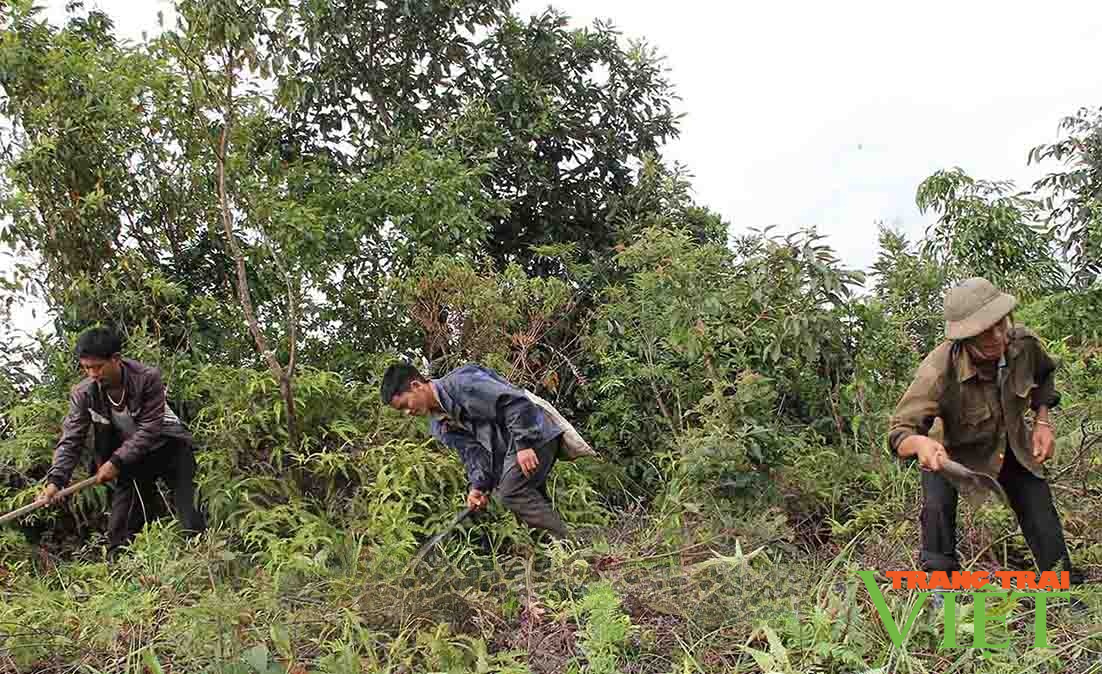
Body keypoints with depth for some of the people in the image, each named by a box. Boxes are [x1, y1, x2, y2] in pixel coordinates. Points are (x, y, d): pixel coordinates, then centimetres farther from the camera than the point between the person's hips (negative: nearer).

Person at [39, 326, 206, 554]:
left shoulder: (148, 378, -26)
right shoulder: (83, 394, -16)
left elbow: (149, 429, -25)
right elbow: (71, 439, -16)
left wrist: (116, 462, -28)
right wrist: (55, 479, -30)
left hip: (168, 446, -3)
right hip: (132, 457, 3)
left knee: (190, 515, -9)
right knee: (120, 530, 0)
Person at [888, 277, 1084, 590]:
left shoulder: (1025, 343, -25)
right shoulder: (938, 372, -41)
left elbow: (1044, 376, 2)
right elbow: (900, 431, -38)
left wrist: (1042, 421, -11)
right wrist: (920, 443, -62)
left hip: (1013, 444, 5)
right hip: (953, 451, -4)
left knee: (1040, 513, 9)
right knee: (937, 506, -28)